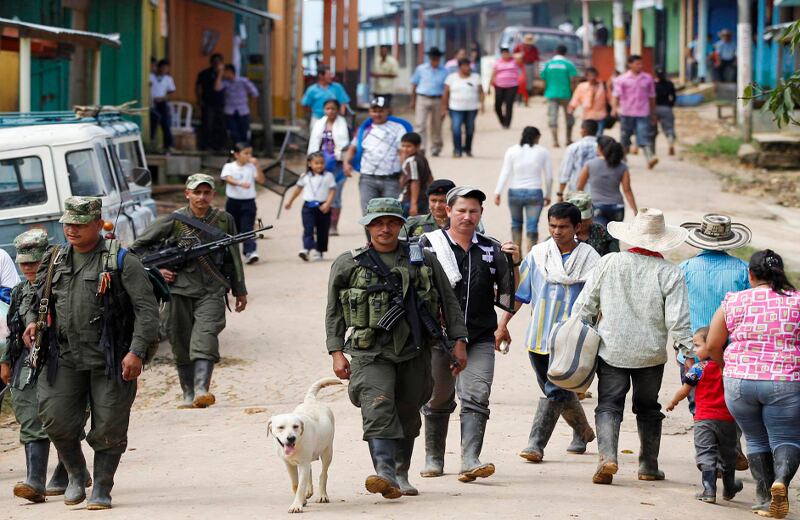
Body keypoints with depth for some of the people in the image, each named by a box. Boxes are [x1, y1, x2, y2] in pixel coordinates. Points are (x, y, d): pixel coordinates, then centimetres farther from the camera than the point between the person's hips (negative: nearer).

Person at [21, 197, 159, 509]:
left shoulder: (121, 262, -7)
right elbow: (35, 298, 23)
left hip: (110, 361, -4)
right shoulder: (55, 260, 9)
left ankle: (102, 489, 13)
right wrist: (32, 322, 1)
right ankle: (76, 477, 19)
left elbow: (147, 309, -9)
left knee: (108, 428, 0)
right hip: (65, 358, 4)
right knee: (56, 419, -4)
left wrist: (136, 352, -18)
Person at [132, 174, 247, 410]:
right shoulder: (174, 220, 0)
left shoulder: (224, 220, 7)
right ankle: (188, 395, 17)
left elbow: (233, 258, 18)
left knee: (205, 338, -19)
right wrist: (157, 269, -3)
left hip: (211, 292, -1)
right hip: (180, 290, 1)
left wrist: (239, 290, 21)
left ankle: (201, 391, -29)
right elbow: (139, 246, 7)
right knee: (181, 345, 5)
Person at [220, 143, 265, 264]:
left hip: (248, 202, 0)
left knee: (247, 228, -12)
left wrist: (257, 166, -13)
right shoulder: (229, 167, -1)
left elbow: (261, 180, -5)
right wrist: (240, 183, -39)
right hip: (233, 202, 0)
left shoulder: (251, 167, 4)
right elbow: (228, 179, -20)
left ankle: (250, 252, -21)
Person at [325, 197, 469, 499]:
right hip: (370, 351, -2)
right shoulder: (348, 265, 5)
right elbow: (334, 312, 10)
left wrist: (458, 341, 5)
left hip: (414, 352, 2)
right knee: (378, 408, -21)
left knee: (407, 415, 9)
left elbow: (449, 302, 12)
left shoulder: (424, 260, 8)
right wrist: (336, 352, 2)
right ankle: (385, 473, -34)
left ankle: (402, 475, 23)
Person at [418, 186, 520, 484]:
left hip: (480, 339, 1)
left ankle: (470, 462, -23)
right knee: (437, 400, 10)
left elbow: (512, 294, 10)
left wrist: (514, 264, -5)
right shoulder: (429, 244, 2)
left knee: (476, 398, -15)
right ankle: (433, 459, 27)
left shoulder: (491, 250, 10)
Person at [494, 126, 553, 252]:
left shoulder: (512, 151, 1)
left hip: (515, 192, 1)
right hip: (535, 193, -1)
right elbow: (549, 176, 3)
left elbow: (505, 173, -5)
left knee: (516, 223, 21)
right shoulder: (543, 152, 1)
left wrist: (498, 192, -5)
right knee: (532, 227, 0)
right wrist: (547, 195, 14)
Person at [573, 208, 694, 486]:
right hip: (651, 353, 0)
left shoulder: (609, 263, -3)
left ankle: (607, 455, -22)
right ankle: (648, 465, 23)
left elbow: (585, 306, 1)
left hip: (611, 350, 0)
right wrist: (689, 351, -3)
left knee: (609, 405, 2)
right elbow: (678, 320, -12)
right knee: (648, 408, 18)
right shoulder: (669, 273, -9)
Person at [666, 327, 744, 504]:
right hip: (728, 418, 4)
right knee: (727, 455, 19)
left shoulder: (698, 369, -9)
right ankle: (729, 489, 34)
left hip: (705, 418, -4)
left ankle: (709, 491, -16)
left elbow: (684, 391, -1)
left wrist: (672, 403, 17)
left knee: (706, 454, -3)